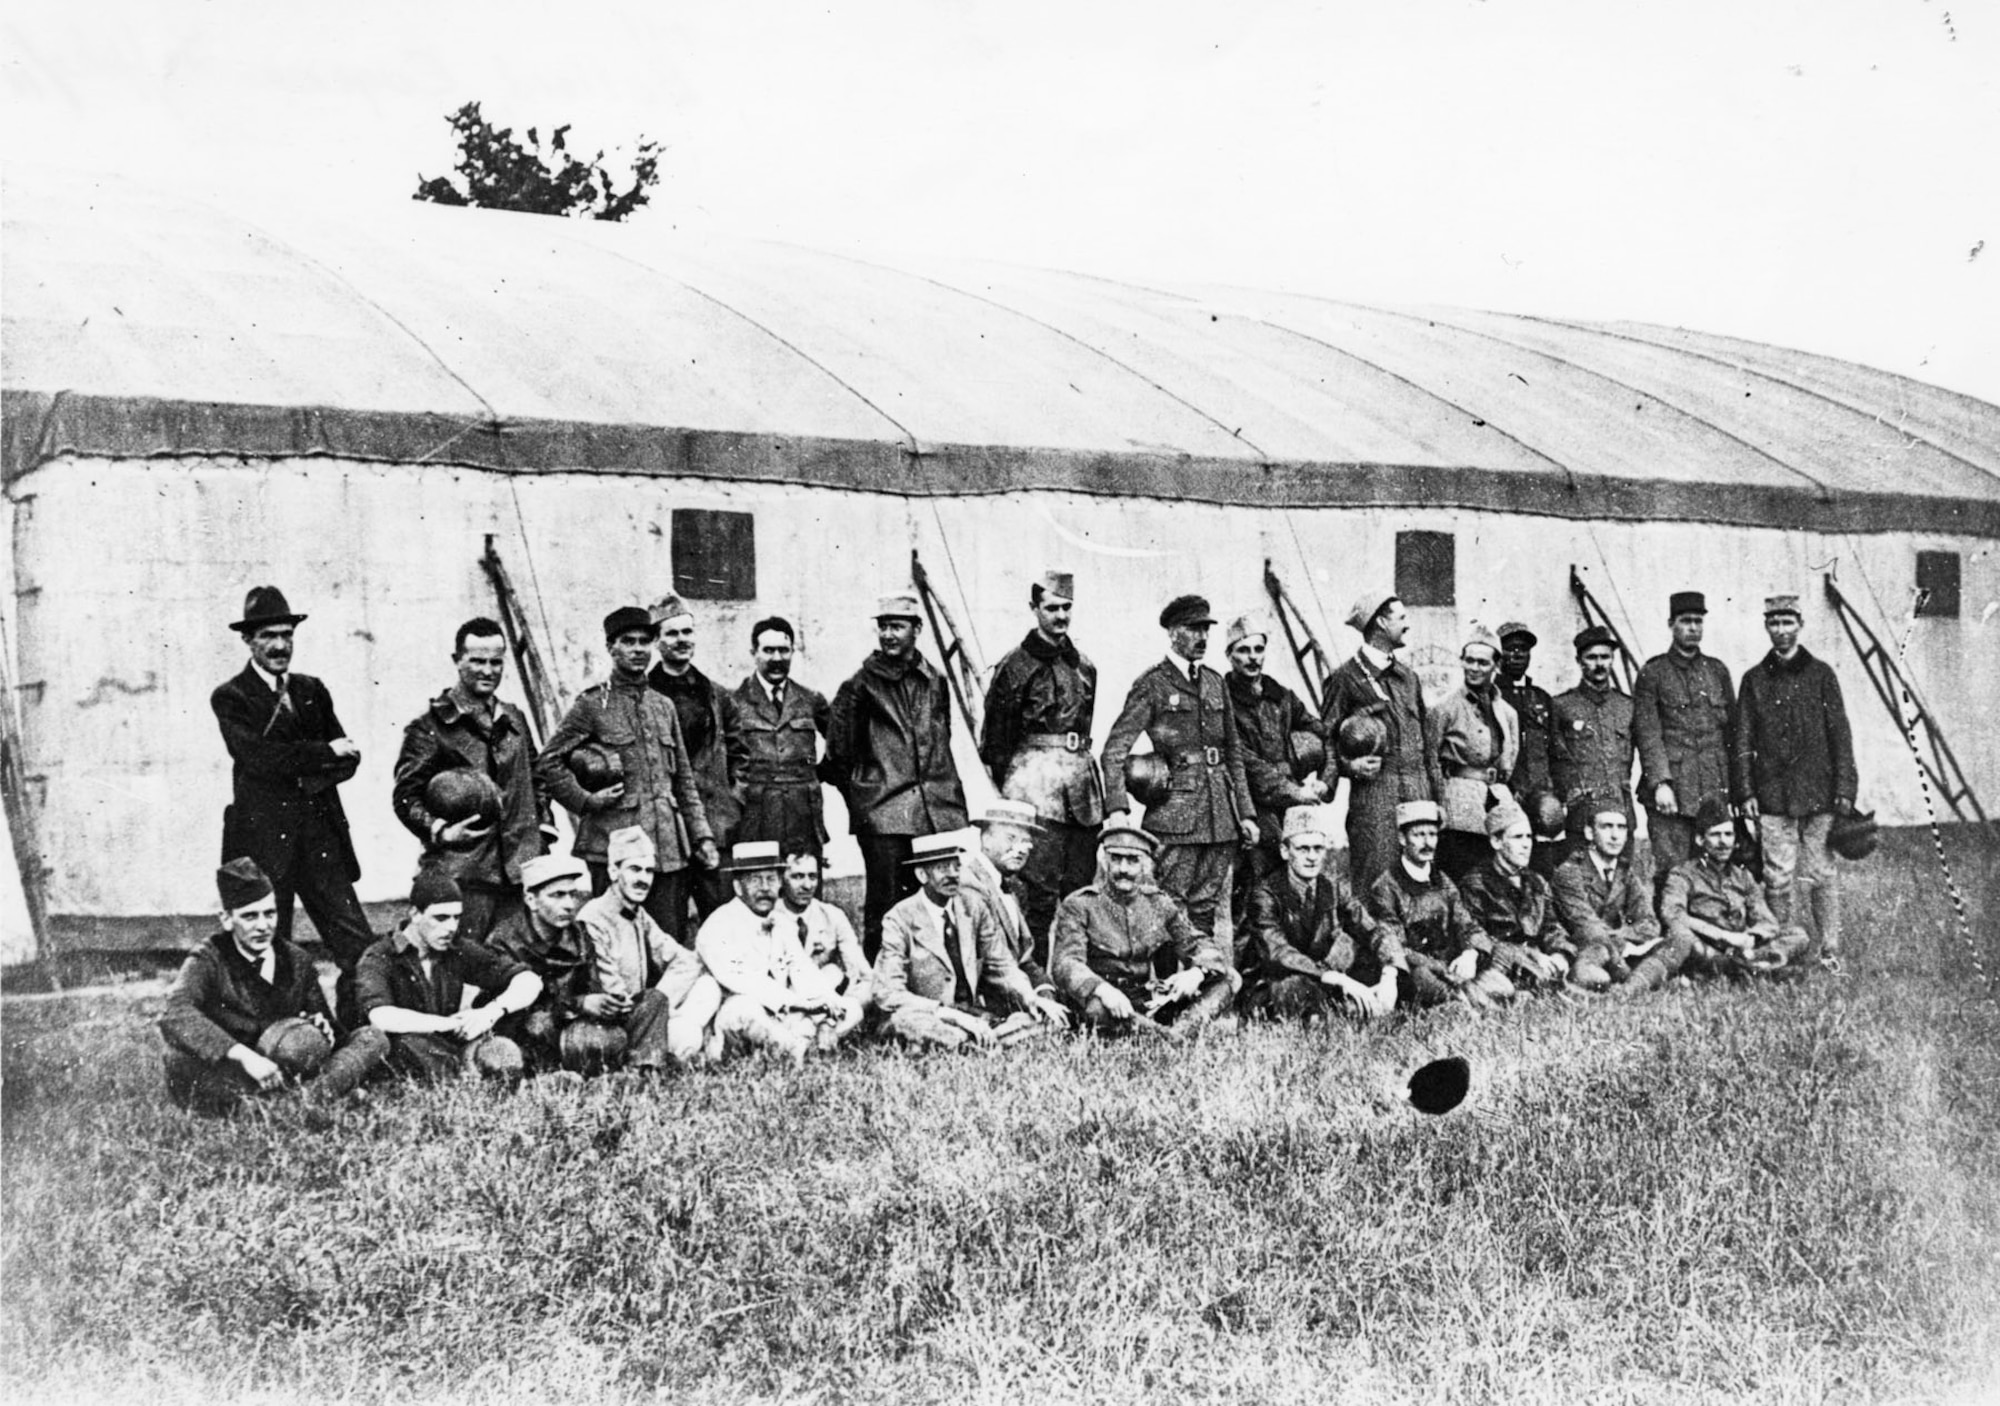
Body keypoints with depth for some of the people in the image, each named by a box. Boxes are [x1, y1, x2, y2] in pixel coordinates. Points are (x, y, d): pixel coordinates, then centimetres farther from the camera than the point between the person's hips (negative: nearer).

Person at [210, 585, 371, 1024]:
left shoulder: (312, 691, 16)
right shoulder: (231, 698, 0)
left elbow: (347, 756, 9)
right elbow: (258, 757, -15)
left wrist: (304, 774, -9)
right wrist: (324, 752, -8)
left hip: (321, 836, 4)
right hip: (263, 840, -4)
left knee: (361, 950, -3)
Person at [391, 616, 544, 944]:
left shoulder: (514, 720, 17)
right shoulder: (431, 726, -1)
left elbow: (534, 779, 26)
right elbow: (405, 796, -3)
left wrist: (541, 829, 14)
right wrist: (439, 831, -16)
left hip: (518, 871, 5)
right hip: (460, 871, -5)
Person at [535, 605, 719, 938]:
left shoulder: (664, 707, 16)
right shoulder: (592, 704, 0)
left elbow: (685, 781, 18)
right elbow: (547, 763, -2)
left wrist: (702, 836, 11)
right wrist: (585, 801, -8)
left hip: (669, 848, 5)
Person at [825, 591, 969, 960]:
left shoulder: (936, 683, 14)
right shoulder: (861, 686, 0)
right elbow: (837, 756, 3)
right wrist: (859, 801, 4)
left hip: (938, 812, 4)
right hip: (884, 815, -4)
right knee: (884, 907, -3)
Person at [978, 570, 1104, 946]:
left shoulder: (1084, 665, 15)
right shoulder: (1015, 665, -2)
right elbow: (996, 736, -1)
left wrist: (1083, 767, 18)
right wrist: (1007, 789, -2)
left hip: (1081, 775, 6)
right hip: (1035, 775, -6)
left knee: (1081, 885, 7)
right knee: (1039, 887, -9)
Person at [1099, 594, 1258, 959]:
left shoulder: (1216, 683, 16)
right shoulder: (1151, 685, -3)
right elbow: (1115, 749, -9)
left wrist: (1246, 812, 14)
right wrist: (1117, 808, -21)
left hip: (1221, 815, 6)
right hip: (1175, 813, -6)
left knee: (1206, 909, 8)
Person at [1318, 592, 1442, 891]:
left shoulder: (1407, 676, 19)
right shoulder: (1346, 678, 0)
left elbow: (1426, 736, 20)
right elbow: (1323, 737, 0)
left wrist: (1437, 796, 14)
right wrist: (1347, 765, -17)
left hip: (1418, 792, 6)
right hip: (1373, 792, -6)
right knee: (1375, 884, -8)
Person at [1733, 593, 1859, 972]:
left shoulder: (1820, 674, 6)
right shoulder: (1754, 680, 9)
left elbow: (1840, 735, 4)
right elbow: (1744, 741, 8)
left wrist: (1845, 788, -3)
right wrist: (1747, 793, 0)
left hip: (1819, 792, -1)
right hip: (1773, 794, 1)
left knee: (1820, 874, 0)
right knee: (1778, 877, -1)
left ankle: (1830, 952, 7)